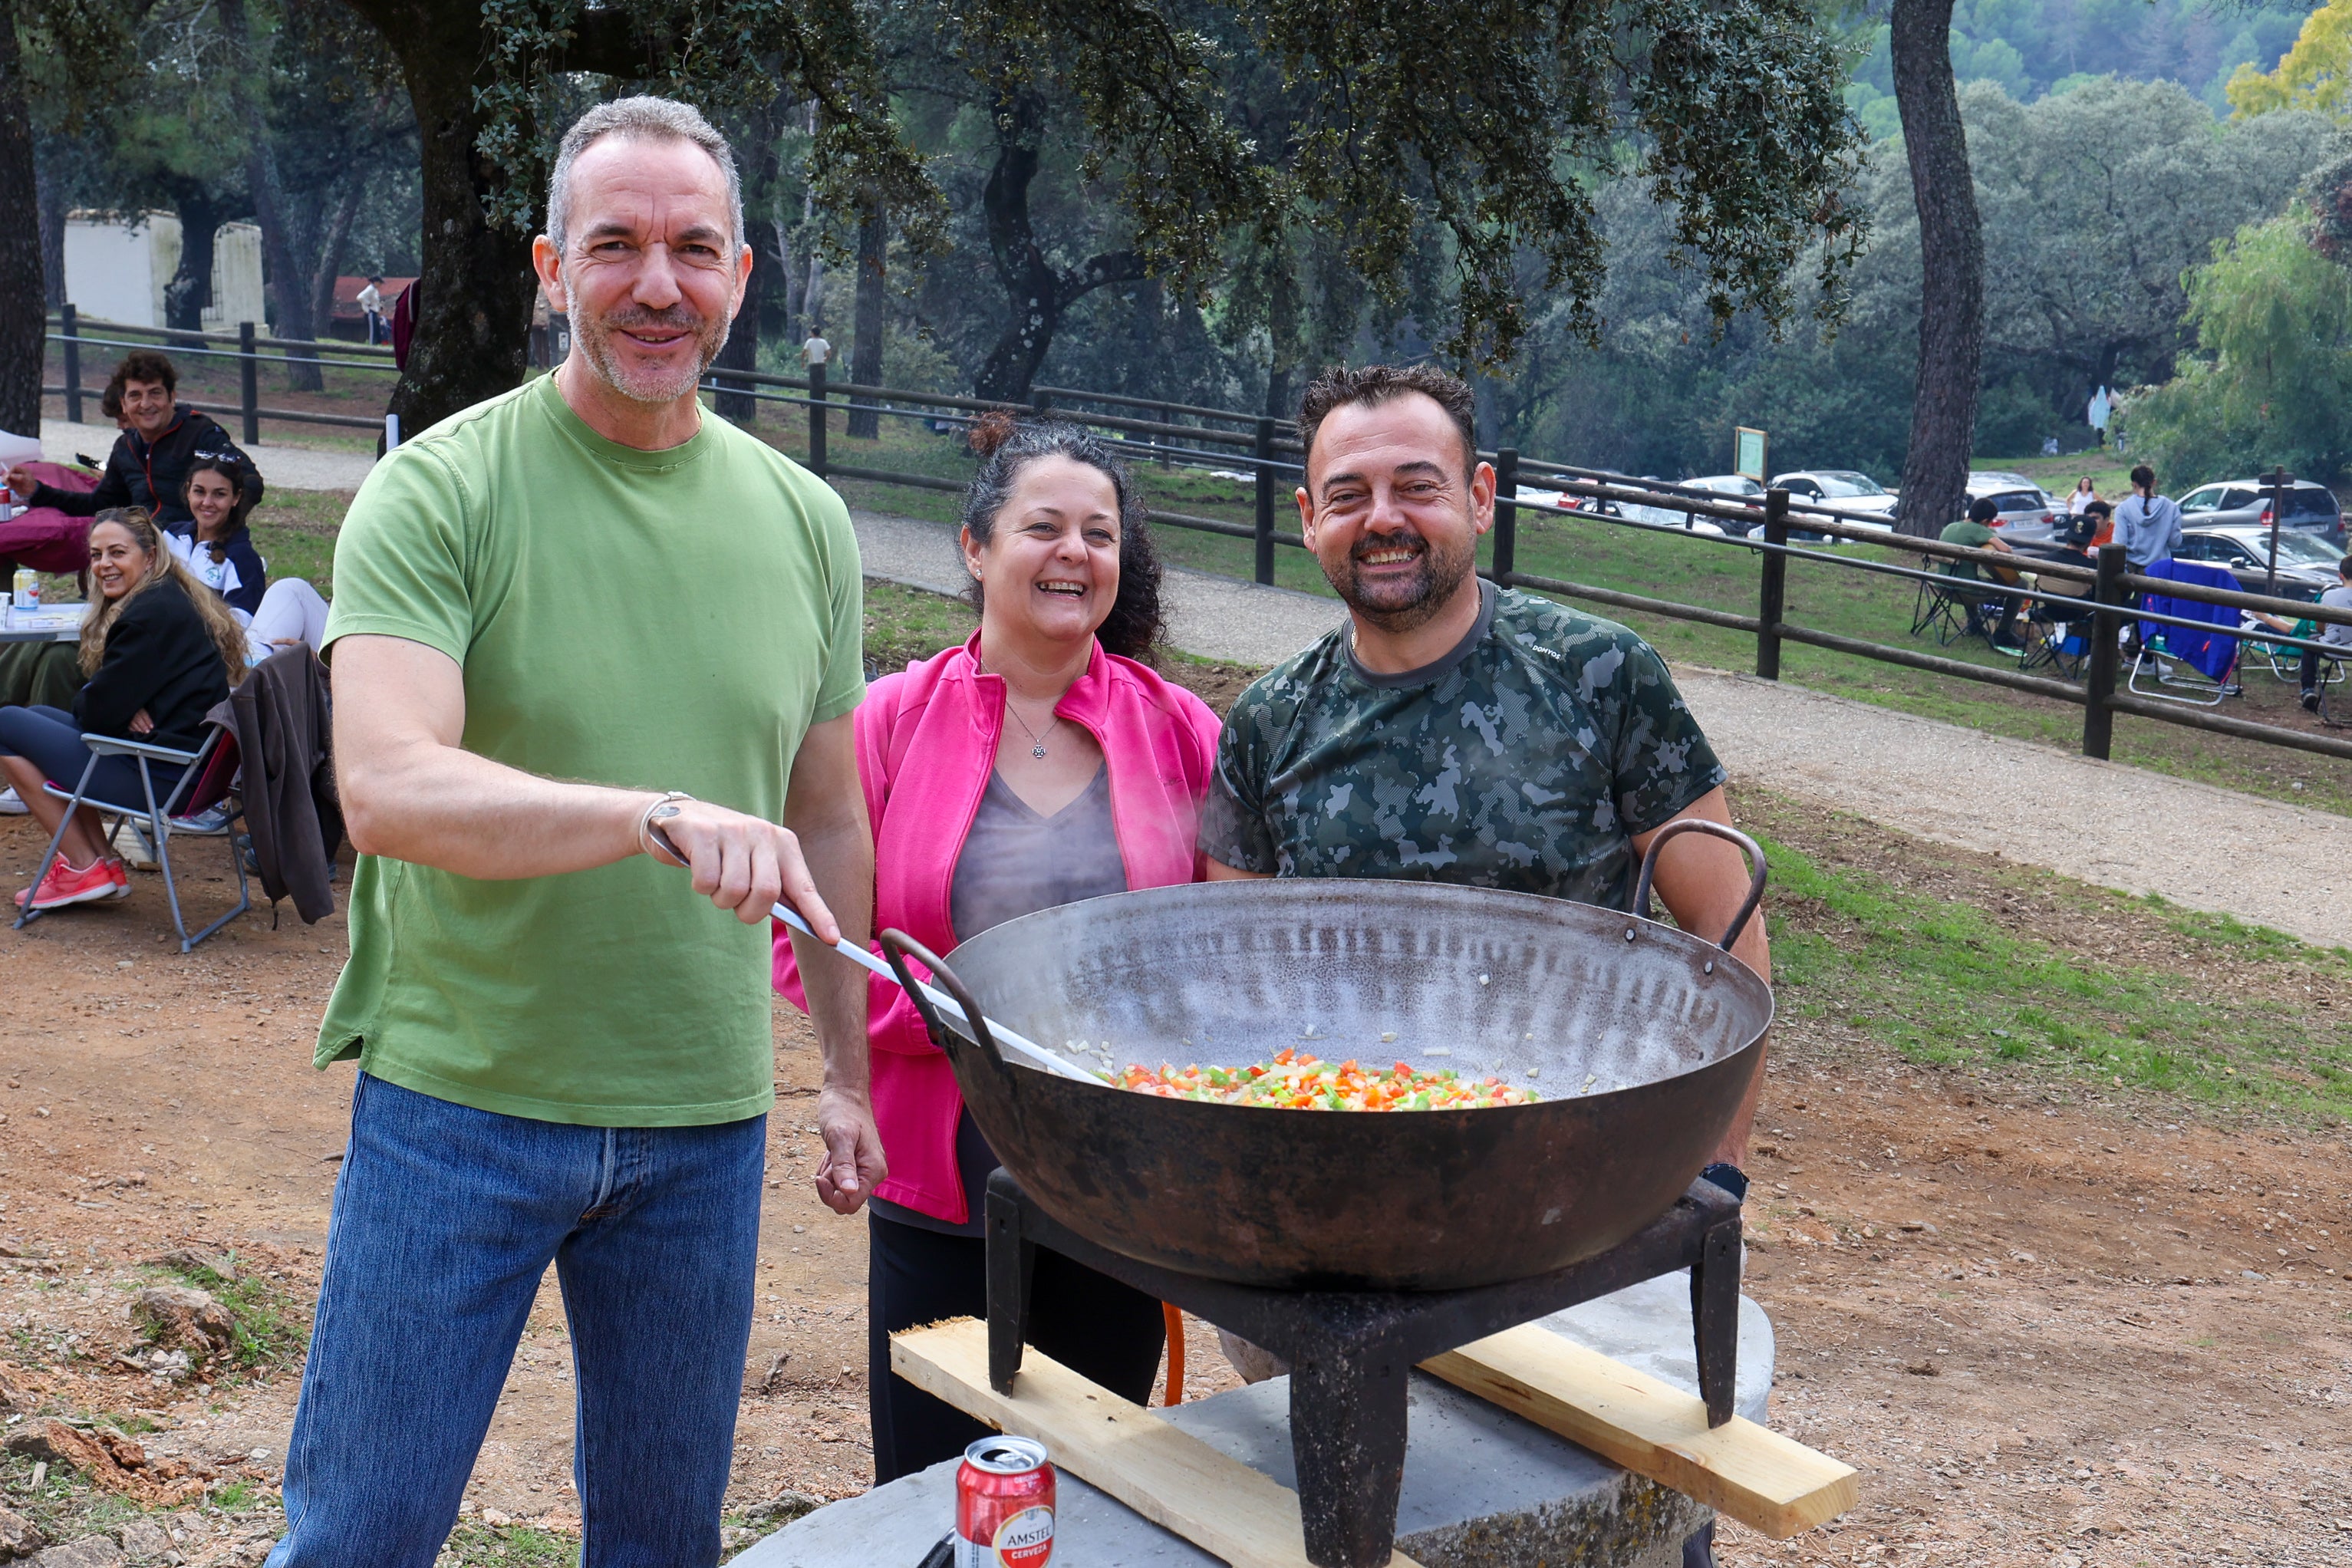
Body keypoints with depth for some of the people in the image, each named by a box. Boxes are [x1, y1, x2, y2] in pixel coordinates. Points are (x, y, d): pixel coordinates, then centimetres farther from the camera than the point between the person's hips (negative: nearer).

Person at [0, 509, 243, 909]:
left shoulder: (150, 614, -17)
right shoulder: (173, 598, 15)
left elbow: (99, 710, -17)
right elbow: (121, 699, 15)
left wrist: (104, 706, 6)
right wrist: (132, 709, -7)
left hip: (166, 777, -11)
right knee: (41, 716, 26)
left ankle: (85, 869, 4)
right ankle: (103, 862, 19)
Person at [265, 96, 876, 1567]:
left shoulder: (806, 522, 4)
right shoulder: (439, 491, -10)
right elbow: (386, 787, -24)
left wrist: (849, 1069, 13)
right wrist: (663, 815, -38)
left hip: (705, 1116, 4)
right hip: (460, 1098, -3)